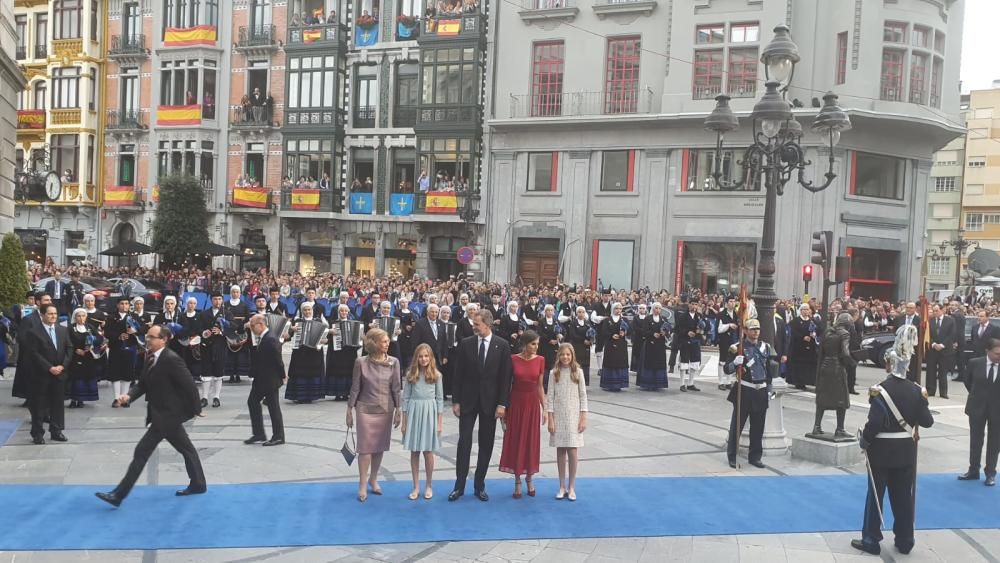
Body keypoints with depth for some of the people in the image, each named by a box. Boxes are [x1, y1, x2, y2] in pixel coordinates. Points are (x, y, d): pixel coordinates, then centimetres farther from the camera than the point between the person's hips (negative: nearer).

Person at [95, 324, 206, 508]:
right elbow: (143, 384, 8)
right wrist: (129, 395, -12)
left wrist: (194, 410, -12)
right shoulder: (151, 358, 7)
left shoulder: (171, 360, -21)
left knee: (142, 451, -6)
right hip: (161, 413, 9)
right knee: (185, 449, 18)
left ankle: (119, 494, 2)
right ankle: (198, 484, 30)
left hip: (166, 414, -9)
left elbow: (189, 385, -19)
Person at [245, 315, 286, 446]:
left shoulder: (271, 339, -21)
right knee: (252, 402, 14)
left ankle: (278, 437, 11)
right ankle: (259, 434, 23)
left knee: (273, 407, 0)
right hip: (260, 379, 10)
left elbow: (278, 359, -18)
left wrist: (282, 376, -12)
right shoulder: (259, 339, 10)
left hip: (270, 380, -10)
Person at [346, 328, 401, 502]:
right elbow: (355, 388, -2)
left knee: (380, 447, 11)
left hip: (386, 410, 2)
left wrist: (398, 410, 1)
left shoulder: (393, 362, -4)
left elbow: (396, 388, 1)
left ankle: (373, 479, 27)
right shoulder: (361, 362, -9)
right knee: (366, 447, 0)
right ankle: (362, 485, 9)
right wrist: (349, 410, 0)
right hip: (366, 410, -2)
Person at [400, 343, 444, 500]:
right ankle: (416, 487, 15)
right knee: (414, 452, 6)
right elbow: (406, 398, 4)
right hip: (414, 412, 1)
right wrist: (404, 422, 3)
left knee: (428, 451, 4)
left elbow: (440, 399, 3)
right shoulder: (410, 374, 2)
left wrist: (440, 422, -1)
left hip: (429, 413, -1)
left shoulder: (436, 375, 1)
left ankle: (429, 485, 19)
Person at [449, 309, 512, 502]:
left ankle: (480, 485, 18)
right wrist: (456, 401, -2)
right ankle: (459, 485, 9)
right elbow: (459, 374, 2)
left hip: (490, 401, 0)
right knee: (464, 443, -1)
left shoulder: (502, 346, -2)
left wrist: (502, 404, -8)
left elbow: (505, 377, -3)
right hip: (468, 400, 0)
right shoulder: (466, 344, 0)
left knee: (486, 445, 7)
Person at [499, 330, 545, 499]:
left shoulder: (540, 360, -1)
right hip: (516, 403, -1)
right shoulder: (513, 360, -5)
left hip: (532, 404, 1)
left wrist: (544, 408, 3)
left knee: (531, 441, 8)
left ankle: (529, 479, 25)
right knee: (515, 441, 5)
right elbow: (507, 384, 0)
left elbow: (540, 386, 4)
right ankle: (517, 481, 17)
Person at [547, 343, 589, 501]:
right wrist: (550, 419, -5)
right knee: (560, 451, 6)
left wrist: (583, 418, -4)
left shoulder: (578, 372, 0)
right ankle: (562, 487, 16)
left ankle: (571, 487, 10)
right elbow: (550, 396, 0)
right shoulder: (554, 373, 1)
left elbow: (583, 395, 1)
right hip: (558, 416, 1)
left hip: (573, 416, -1)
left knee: (572, 451, -2)